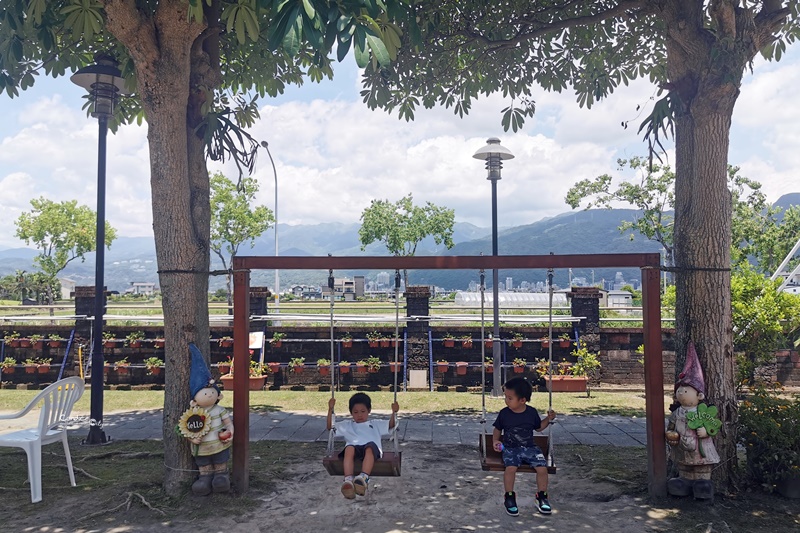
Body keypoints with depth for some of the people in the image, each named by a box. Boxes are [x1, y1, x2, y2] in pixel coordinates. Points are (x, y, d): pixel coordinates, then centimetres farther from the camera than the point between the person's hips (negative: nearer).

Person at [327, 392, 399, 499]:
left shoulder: (375, 424, 36)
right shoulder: (347, 425, 36)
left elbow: (391, 424, 24)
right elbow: (330, 427, 28)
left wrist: (394, 412, 6)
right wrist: (330, 409, 18)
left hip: (372, 448, 0)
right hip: (354, 447, 1)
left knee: (370, 446, -39)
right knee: (349, 448, -37)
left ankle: (364, 478, -59)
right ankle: (348, 480, -55)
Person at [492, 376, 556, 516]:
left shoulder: (532, 412, 0)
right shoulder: (504, 413, -3)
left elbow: (538, 427, 17)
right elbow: (497, 429, 11)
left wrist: (548, 418, 2)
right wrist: (496, 441, -5)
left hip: (530, 448, 2)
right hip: (510, 448, -1)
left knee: (542, 467, -19)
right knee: (511, 467, -30)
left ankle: (541, 496, 4)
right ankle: (509, 497, -8)